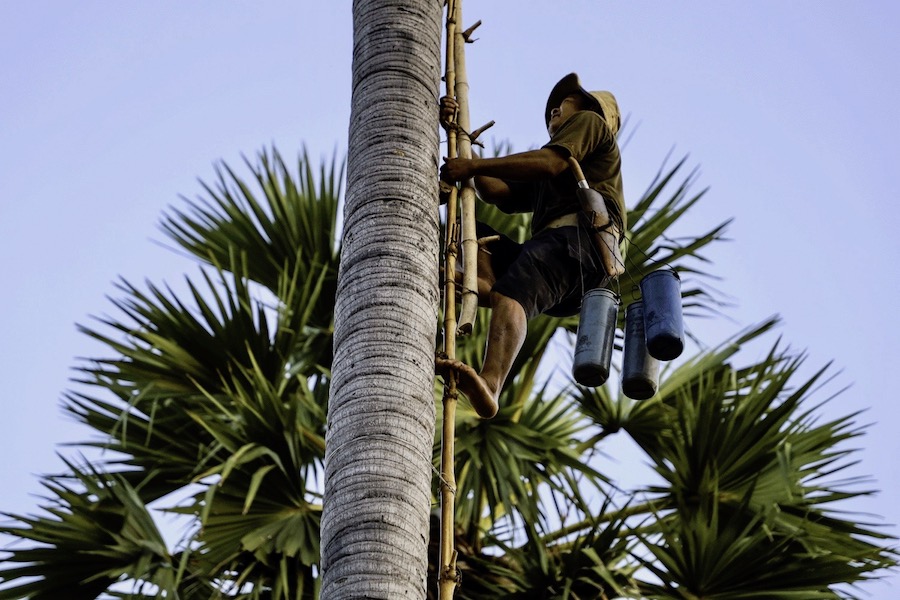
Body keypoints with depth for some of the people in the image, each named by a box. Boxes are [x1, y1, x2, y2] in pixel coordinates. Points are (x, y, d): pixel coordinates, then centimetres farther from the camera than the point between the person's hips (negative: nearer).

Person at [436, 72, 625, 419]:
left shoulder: (588, 121, 21)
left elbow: (549, 163, 1)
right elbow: (497, 194, 29)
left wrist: (473, 166, -2)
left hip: (581, 237, -8)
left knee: (510, 293, -34)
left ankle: (489, 388, -61)